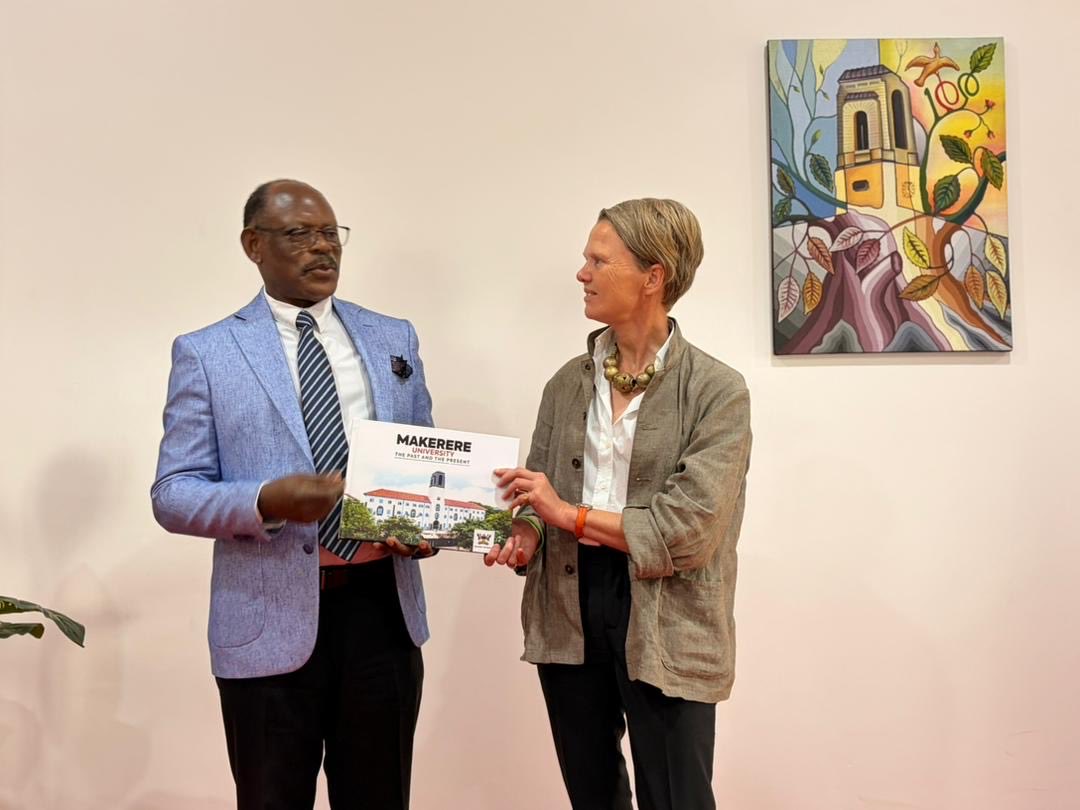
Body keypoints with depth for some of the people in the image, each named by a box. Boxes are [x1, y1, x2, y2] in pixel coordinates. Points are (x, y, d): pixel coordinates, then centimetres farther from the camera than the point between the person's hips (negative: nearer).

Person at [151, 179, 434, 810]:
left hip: (383, 607, 3)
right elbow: (173, 494, -4)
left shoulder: (394, 338, 9)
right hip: (271, 619, -2)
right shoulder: (206, 353, -1)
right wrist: (266, 501, -22)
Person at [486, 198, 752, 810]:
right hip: (568, 612, 5)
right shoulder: (568, 383, 7)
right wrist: (527, 533, -12)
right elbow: (540, 495, 11)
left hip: (665, 627, -5)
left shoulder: (717, 390, -9)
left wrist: (571, 515, -14)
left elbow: (691, 528, -17)